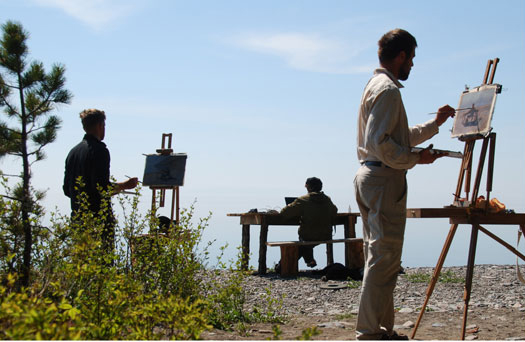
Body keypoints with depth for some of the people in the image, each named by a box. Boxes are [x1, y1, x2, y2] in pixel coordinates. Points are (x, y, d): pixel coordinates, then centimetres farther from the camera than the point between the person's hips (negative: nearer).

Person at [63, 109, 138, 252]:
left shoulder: (73, 152, 14)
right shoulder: (99, 150, -11)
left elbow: (67, 190, 17)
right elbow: (101, 187, -19)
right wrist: (124, 185, -5)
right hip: (99, 217, -8)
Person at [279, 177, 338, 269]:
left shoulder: (303, 200, -15)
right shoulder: (327, 200, -1)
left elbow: (285, 212, -11)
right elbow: (334, 211, 20)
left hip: (308, 237, -5)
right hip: (326, 237, 5)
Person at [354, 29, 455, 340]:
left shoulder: (377, 86, 22)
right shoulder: (388, 89, -11)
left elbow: (400, 137, 29)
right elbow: (380, 143, -21)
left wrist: (435, 123, 31)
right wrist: (416, 159, -13)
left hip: (370, 176, 11)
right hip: (385, 178, -11)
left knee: (379, 257, 12)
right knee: (384, 258, -9)